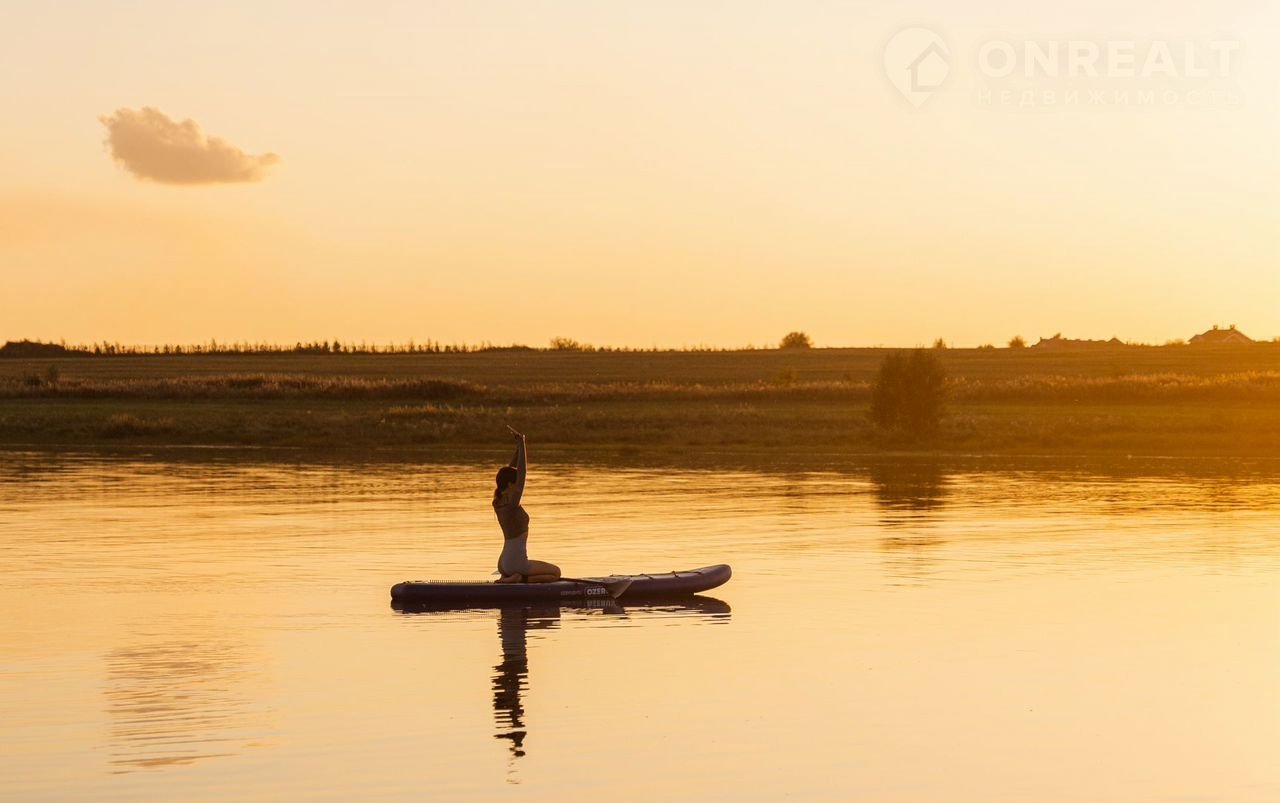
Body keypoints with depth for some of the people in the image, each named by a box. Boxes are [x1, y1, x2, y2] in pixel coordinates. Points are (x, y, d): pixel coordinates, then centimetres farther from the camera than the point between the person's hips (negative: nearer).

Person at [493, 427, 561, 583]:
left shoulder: (497, 503, 2)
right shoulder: (512, 504, -19)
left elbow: (513, 472, 9)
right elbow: (522, 472, -22)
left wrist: (518, 447, 5)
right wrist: (521, 444, -20)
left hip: (503, 563, 8)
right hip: (516, 563, -8)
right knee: (556, 573, 13)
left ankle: (508, 578, 8)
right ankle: (519, 578, -7)